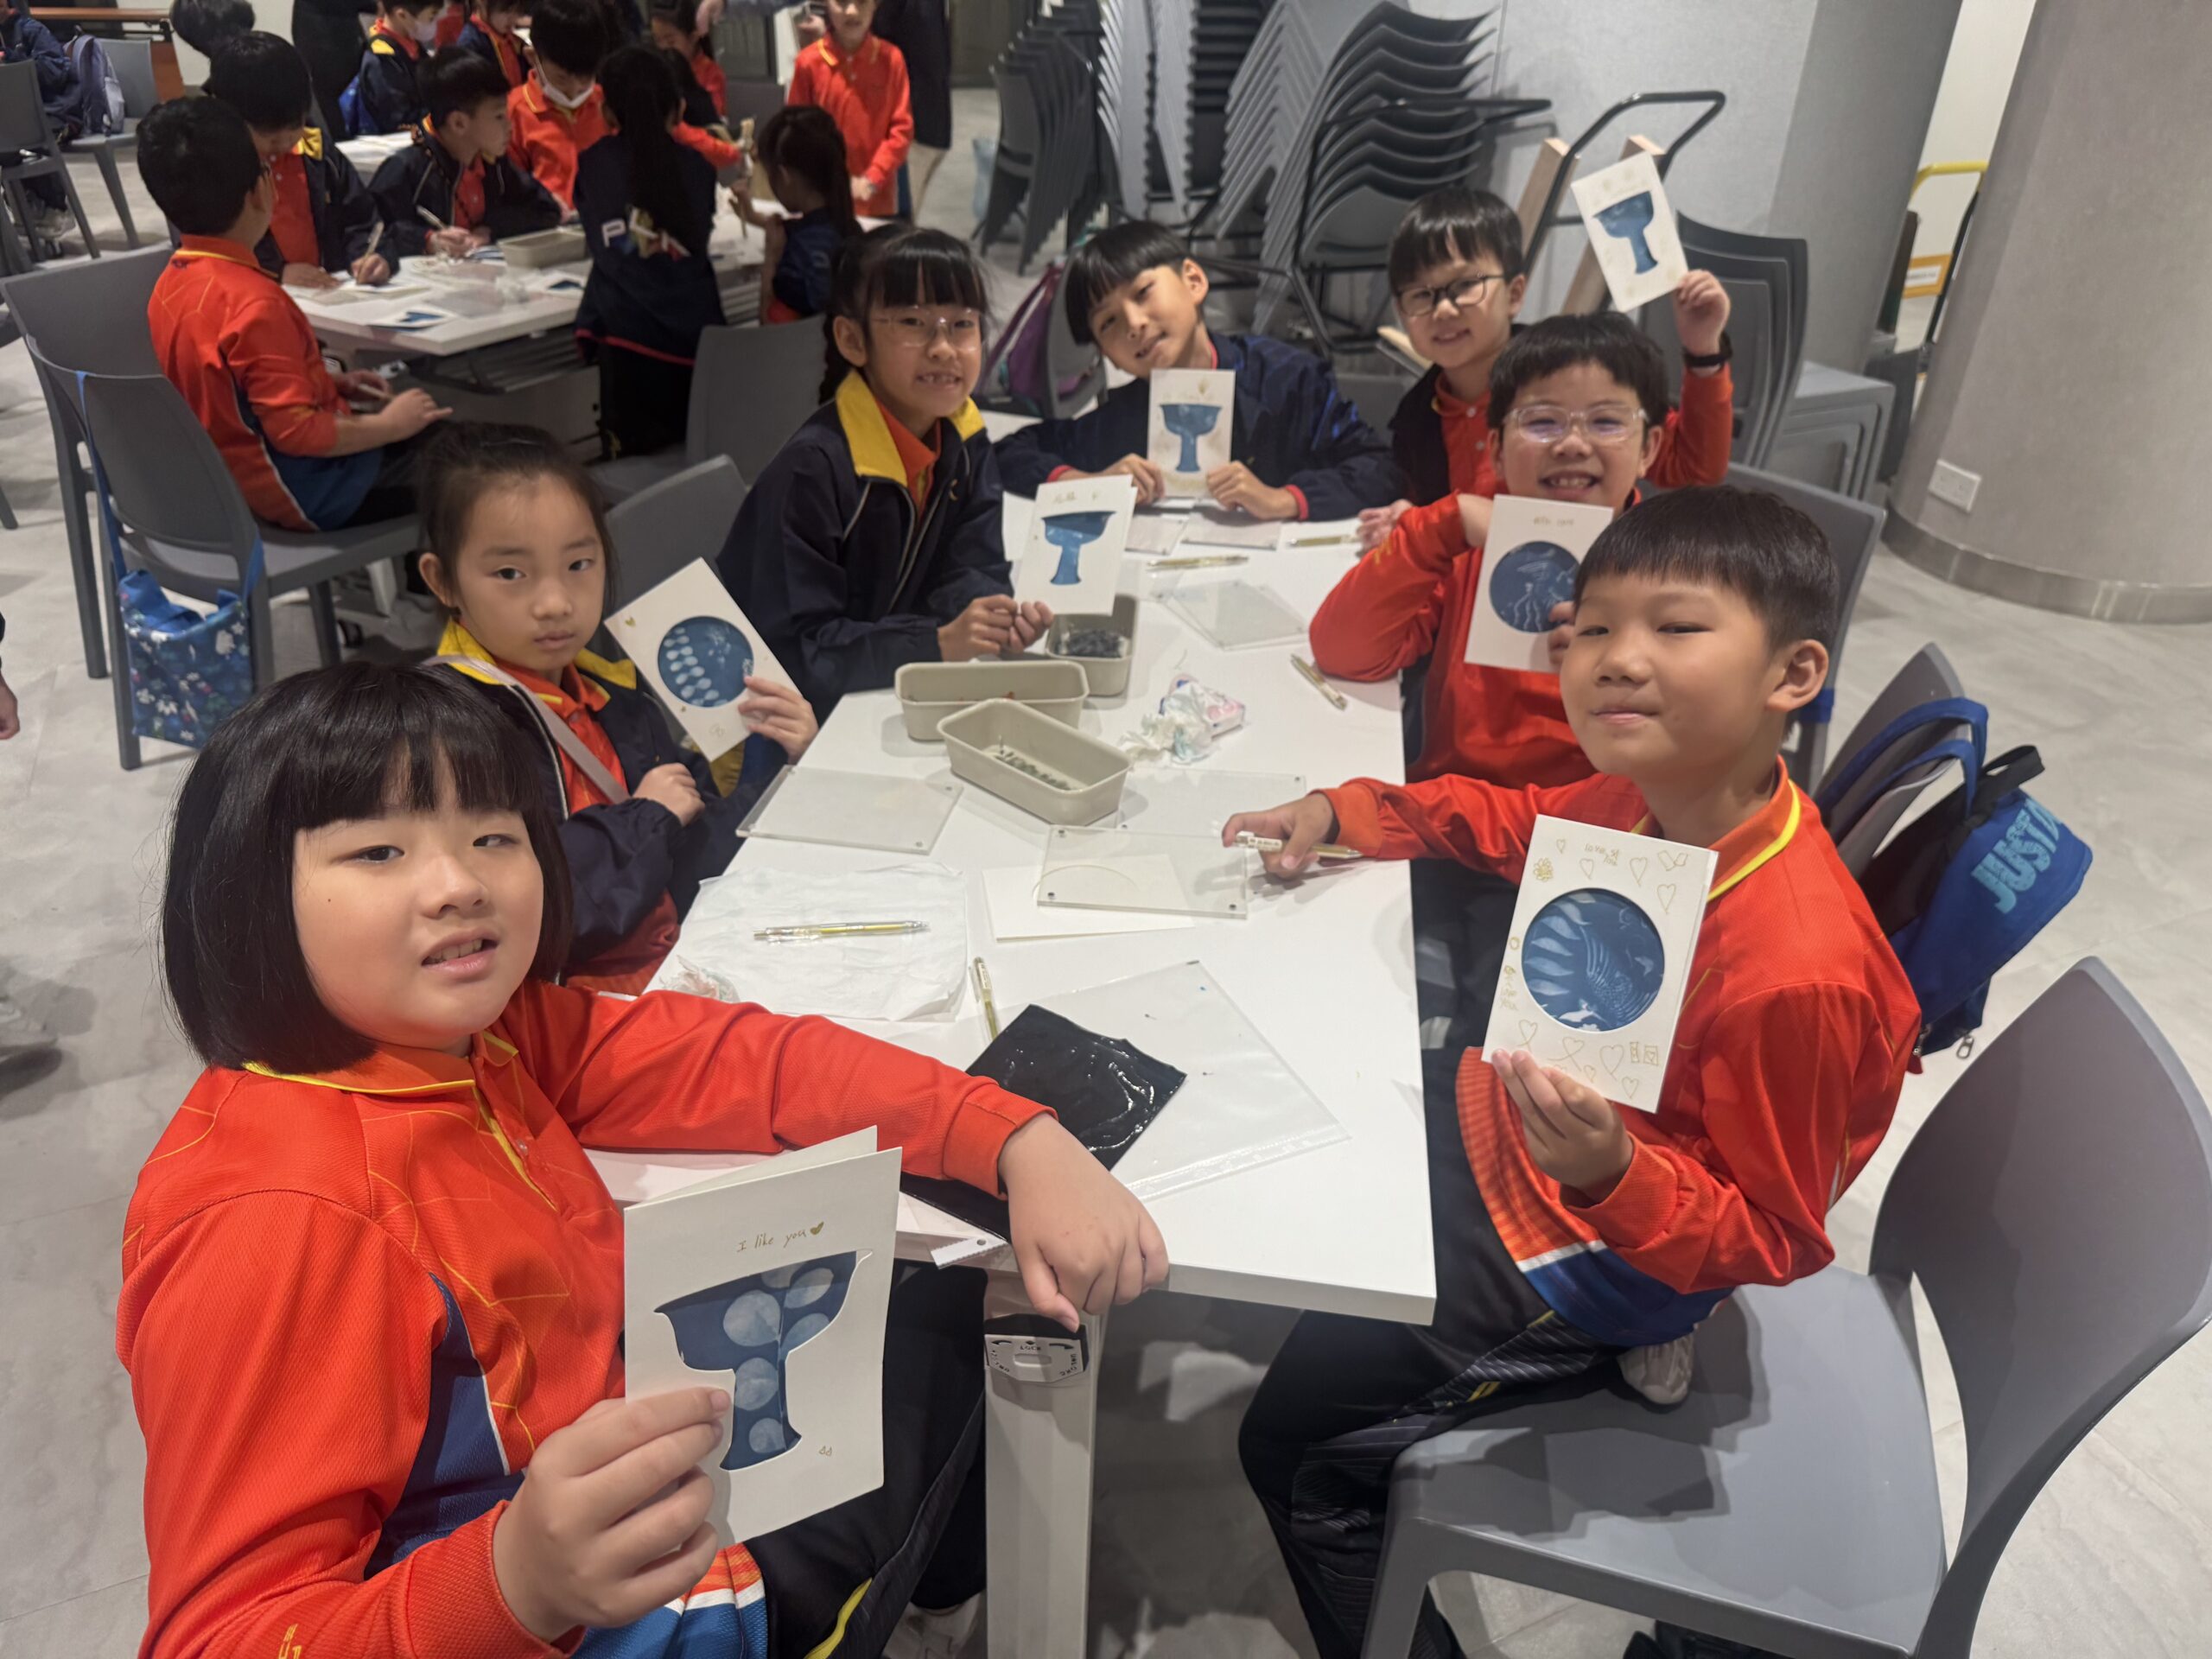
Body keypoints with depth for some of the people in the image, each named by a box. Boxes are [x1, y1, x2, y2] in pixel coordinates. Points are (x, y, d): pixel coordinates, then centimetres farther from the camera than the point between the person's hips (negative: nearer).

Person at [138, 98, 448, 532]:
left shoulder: (173, 281, 4)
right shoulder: (254, 301, -25)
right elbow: (296, 431, -26)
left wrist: (330, 384, 10)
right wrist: (389, 425, -15)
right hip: (305, 495, -10)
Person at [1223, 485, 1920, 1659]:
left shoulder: (1797, 975, -37)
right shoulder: (1655, 795, -16)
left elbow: (1769, 1243, -24)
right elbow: (1509, 822, 7)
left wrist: (1612, 1172, -42)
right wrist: (1340, 812, -2)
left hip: (1598, 1246, -7)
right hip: (1499, 1105, 8)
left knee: (1297, 1440, -1)